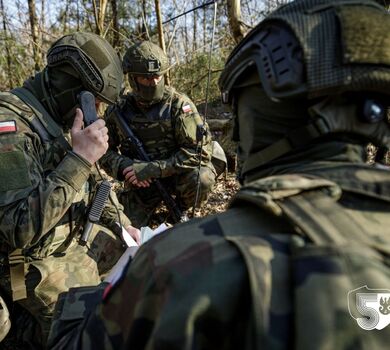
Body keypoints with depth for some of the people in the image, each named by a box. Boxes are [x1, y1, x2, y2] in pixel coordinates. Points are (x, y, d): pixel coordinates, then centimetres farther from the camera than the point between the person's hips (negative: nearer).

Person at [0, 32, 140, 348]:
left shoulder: (60, 118, 2)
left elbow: (91, 182, 14)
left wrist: (124, 224, 8)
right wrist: (80, 157, -33)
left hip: (75, 237, 8)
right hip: (36, 261, -8)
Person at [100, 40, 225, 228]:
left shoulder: (178, 104, -16)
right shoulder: (118, 111, -6)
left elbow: (200, 149, -23)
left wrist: (153, 168, -28)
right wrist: (125, 167, -20)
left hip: (176, 174, -2)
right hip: (140, 183, 3)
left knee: (201, 179, -33)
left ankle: (180, 209, 1)